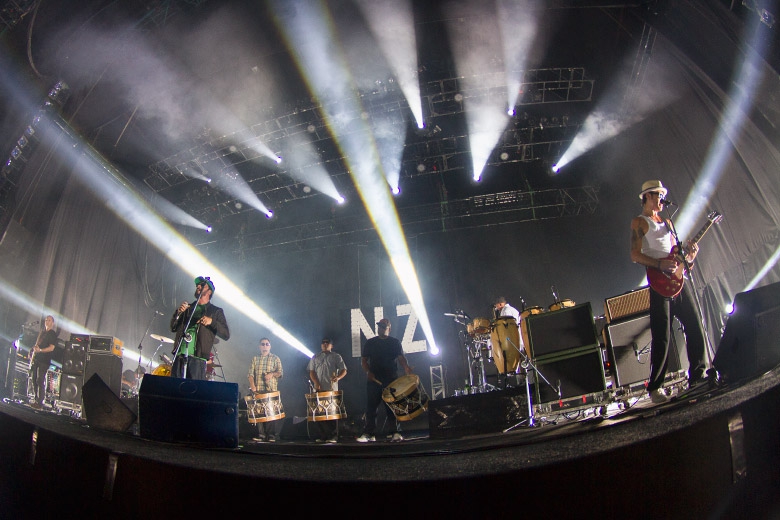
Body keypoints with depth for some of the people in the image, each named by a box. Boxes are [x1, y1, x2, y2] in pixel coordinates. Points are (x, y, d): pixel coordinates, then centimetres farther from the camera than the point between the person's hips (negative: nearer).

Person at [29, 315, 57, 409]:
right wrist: (33, 351, 12)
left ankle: (40, 402, -8)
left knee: (40, 381, -10)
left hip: (44, 360, -8)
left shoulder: (53, 334, -5)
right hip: (36, 359, 8)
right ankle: (36, 399, 18)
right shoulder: (42, 332, 19)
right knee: (34, 380, 8)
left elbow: (51, 348, -14)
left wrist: (40, 350, -25)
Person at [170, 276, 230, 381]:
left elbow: (226, 335, 2)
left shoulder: (216, 311, 11)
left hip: (197, 358, -3)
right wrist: (179, 312, -1)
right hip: (179, 356, 4)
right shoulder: (187, 308, 23)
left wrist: (212, 321, -14)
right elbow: (173, 328, 17)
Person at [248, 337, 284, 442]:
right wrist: (252, 386, -8)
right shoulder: (255, 359, 16)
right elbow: (251, 374, 9)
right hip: (258, 390, 2)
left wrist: (272, 374, -17)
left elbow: (281, 373, 4)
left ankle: (272, 435, -1)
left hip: (272, 390, -2)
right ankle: (261, 434, 5)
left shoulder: (275, 358, 10)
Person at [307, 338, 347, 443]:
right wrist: (316, 383, -7)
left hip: (332, 389, -3)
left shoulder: (336, 357, 9)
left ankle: (333, 437, 0)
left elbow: (343, 370, 2)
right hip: (318, 390, 3)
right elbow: (311, 372, 10)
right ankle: (323, 435, 11)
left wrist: (338, 378, -18)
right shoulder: (315, 358, 17)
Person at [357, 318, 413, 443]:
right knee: (370, 407, -3)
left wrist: (406, 367, -22)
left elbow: (401, 357, -1)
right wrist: (368, 372, -7)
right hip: (373, 379, 1)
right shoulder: (370, 343, 13)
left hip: (391, 379, -1)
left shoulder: (395, 342, 9)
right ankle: (369, 434, 0)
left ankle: (396, 433, 1)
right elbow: (363, 360, 12)